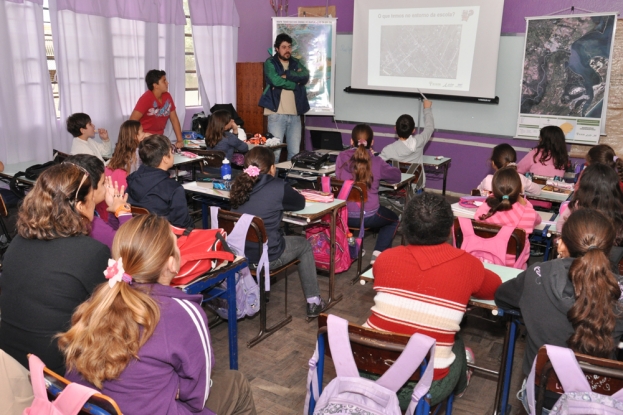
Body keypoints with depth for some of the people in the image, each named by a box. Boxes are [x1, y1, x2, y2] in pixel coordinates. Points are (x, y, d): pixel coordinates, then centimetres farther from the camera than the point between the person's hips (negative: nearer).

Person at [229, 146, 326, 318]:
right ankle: (313, 301, 27)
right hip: (268, 256, -5)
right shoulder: (278, 187, -15)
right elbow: (300, 203, 4)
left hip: (238, 254, 5)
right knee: (304, 244, 23)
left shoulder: (239, 185, -2)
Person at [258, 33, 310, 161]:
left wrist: (287, 75, -12)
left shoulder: (296, 63, 15)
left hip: (295, 115, 4)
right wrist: (295, 82, -4)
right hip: (277, 114, -4)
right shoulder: (270, 63, 2)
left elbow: (305, 77, -4)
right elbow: (276, 80, -15)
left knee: (295, 153, 5)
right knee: (275, 152, -5)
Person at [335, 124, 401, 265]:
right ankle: (378, 253, 11)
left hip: (343, 214, 3)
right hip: (369, 216, -3)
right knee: (393, 220, 28)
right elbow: (396, 176, 8)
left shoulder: (342, 157, -4)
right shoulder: (377, 162, -9)